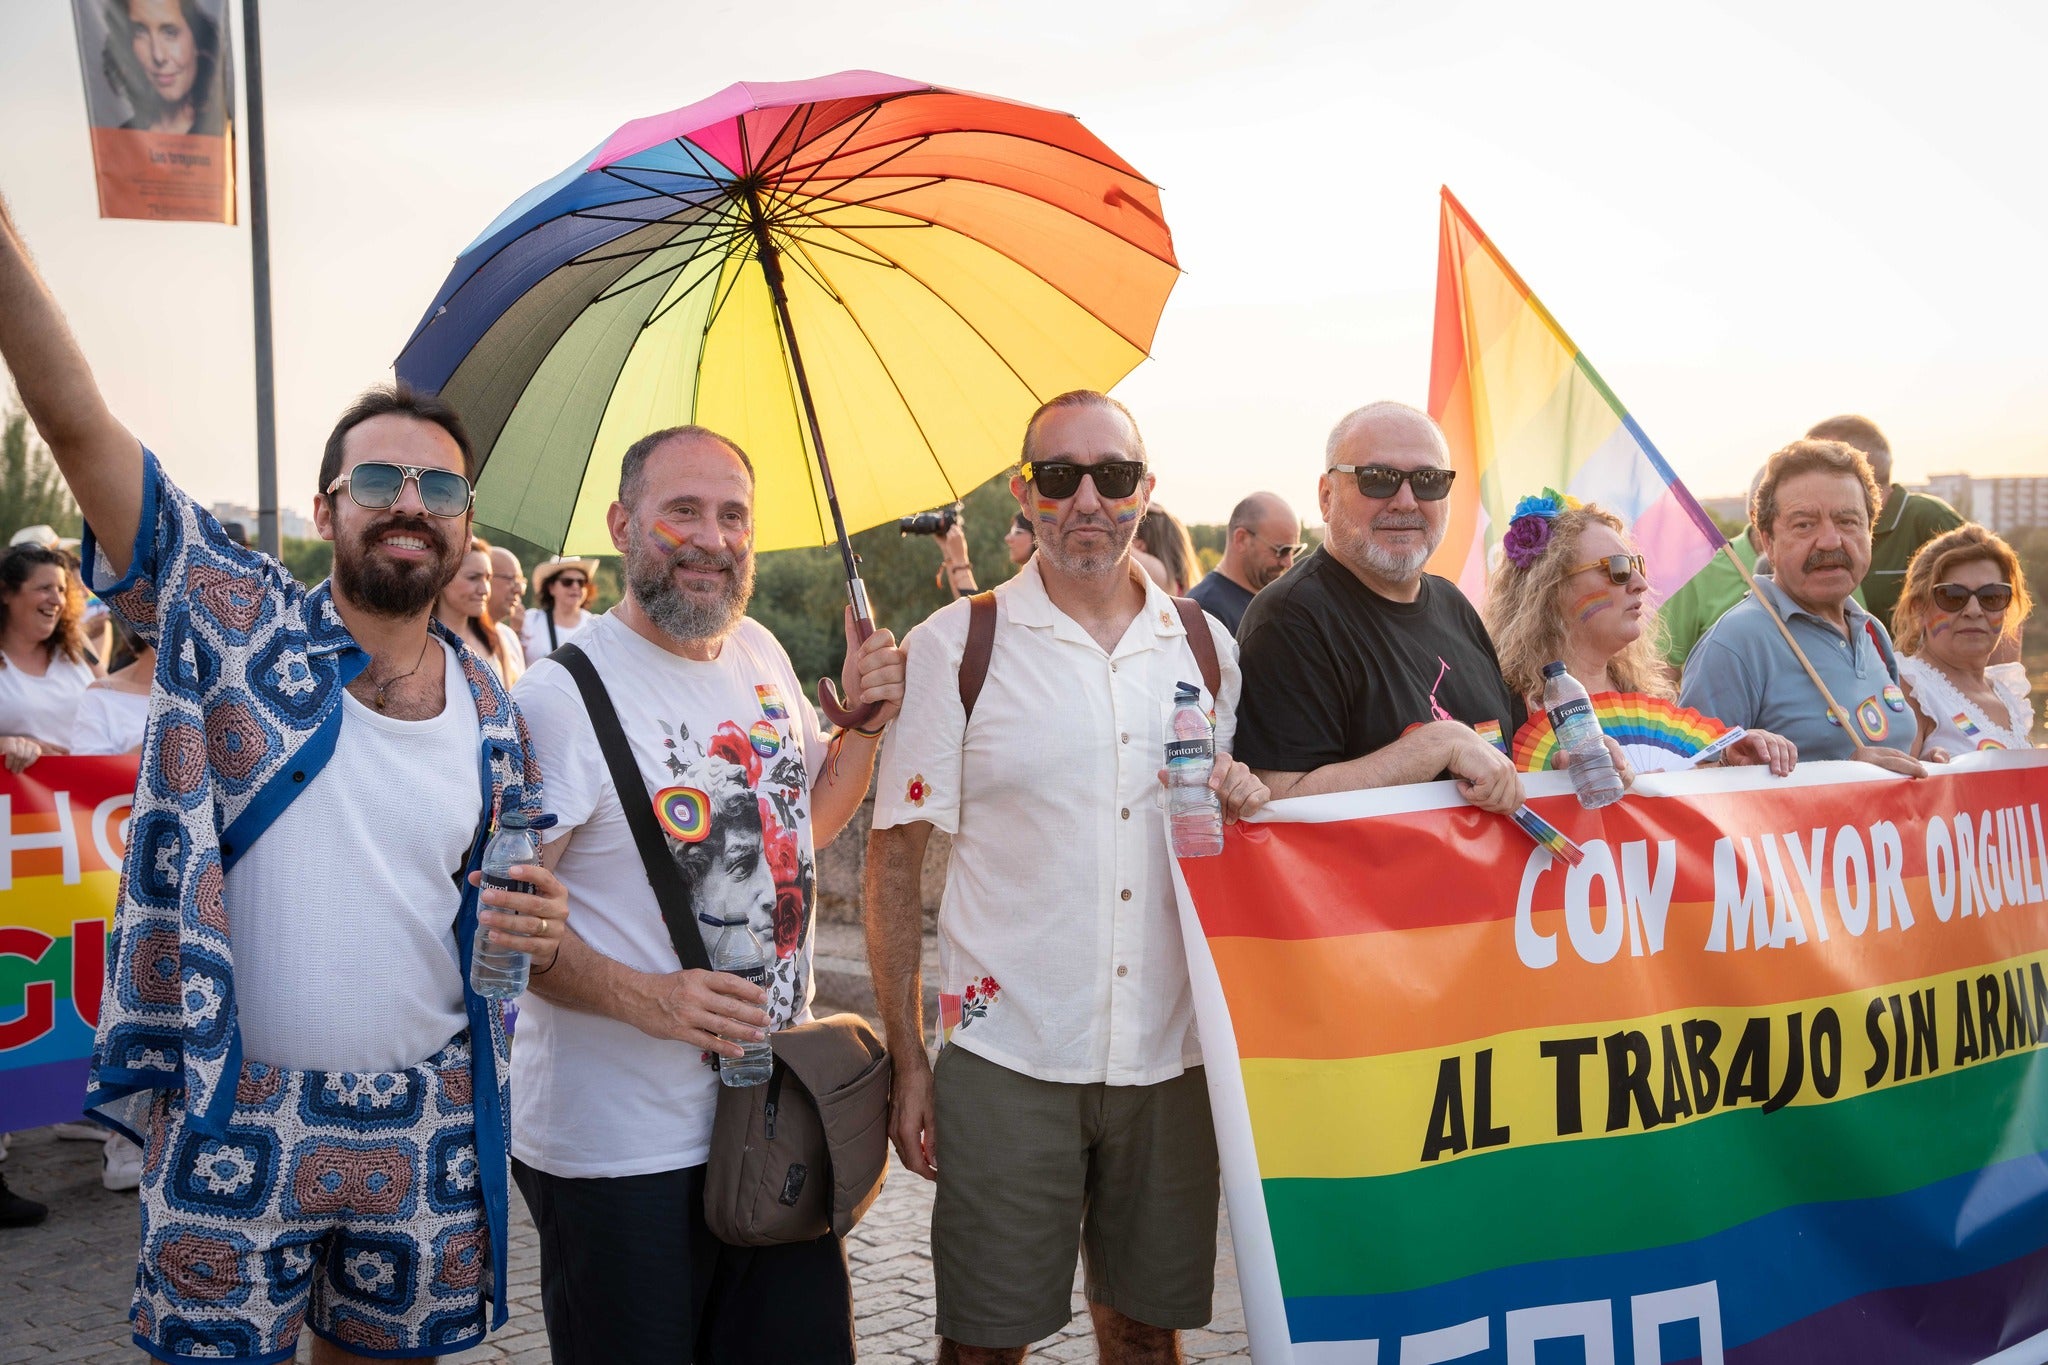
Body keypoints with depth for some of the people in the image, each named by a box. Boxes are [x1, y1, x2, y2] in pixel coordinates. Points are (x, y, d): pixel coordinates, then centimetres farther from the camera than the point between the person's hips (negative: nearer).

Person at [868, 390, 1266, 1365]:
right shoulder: (952, 646, -3)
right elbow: (894, 858, -2)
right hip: (1007, 1061, -3)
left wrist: (1243, 802, -6)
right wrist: (906, 1061, -6)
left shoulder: (1208, 647, 7)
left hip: (1171, 1056, 3)